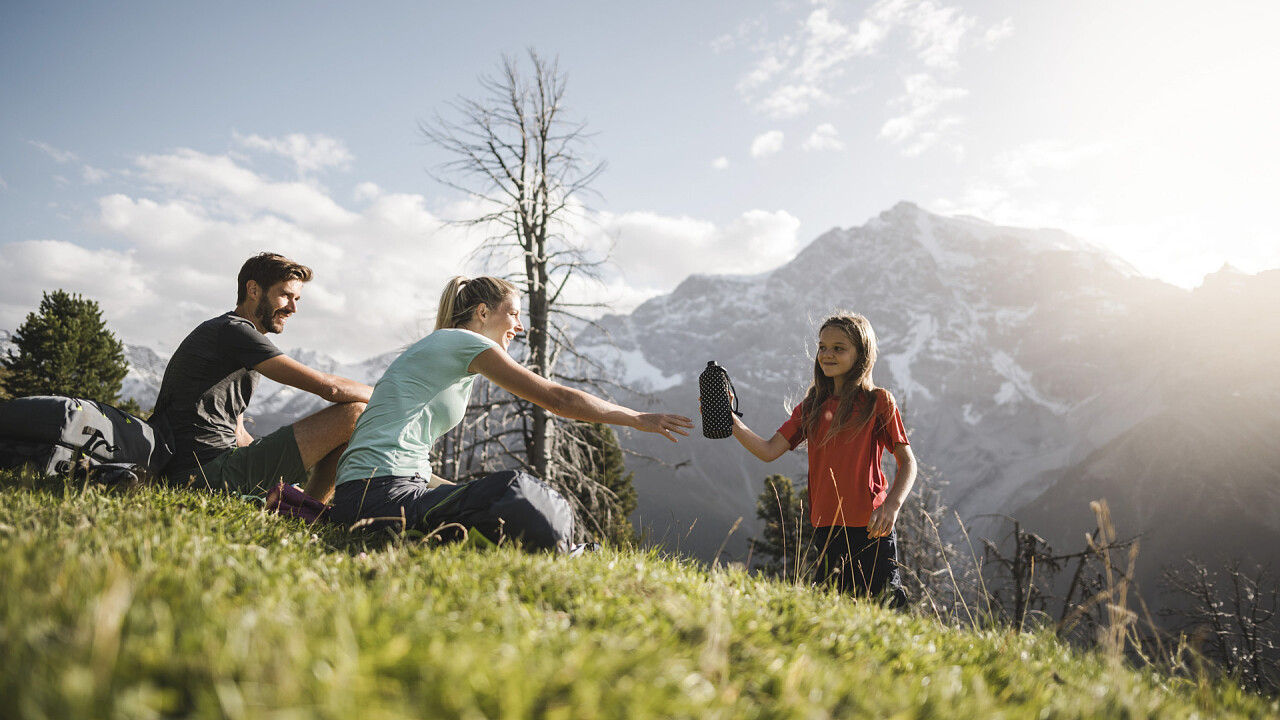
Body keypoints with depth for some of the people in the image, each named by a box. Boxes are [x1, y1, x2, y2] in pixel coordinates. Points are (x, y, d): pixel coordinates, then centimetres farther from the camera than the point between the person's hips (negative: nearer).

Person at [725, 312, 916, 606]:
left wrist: (891, 505, -19)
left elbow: (907, 463, -2)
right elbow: (769, 451, 4)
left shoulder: (878, 402, -1)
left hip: (869, 527, -4)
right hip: (825, 527, 4)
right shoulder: (811, 406, 11)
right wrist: (730, 419, -9)